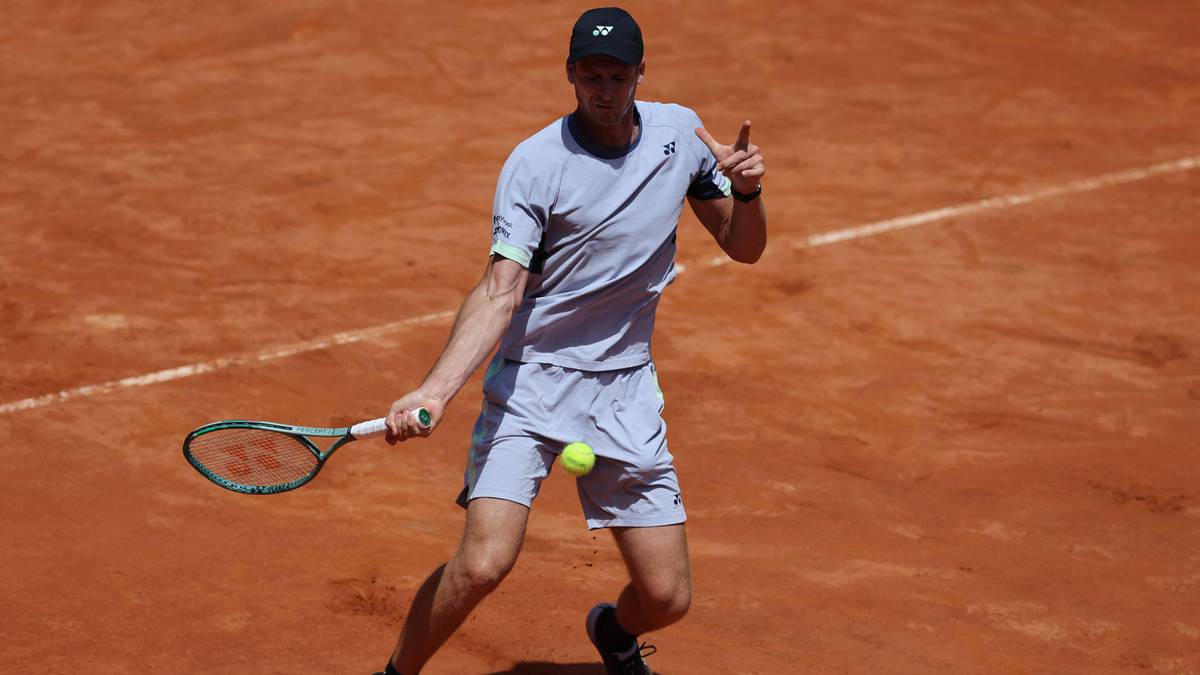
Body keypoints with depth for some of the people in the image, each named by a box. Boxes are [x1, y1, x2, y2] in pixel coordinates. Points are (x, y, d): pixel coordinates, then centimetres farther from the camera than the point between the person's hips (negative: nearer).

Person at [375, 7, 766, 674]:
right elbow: (500, 293, -19)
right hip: (531, 380, -4)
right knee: (483, 563, -22)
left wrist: (747, 191, -12)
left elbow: (743, 248, 10)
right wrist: (435, 391, -34)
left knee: (667, 597, 1)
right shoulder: (535, 164, -13)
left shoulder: (680, 132, 1)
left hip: (625, 388, 4)